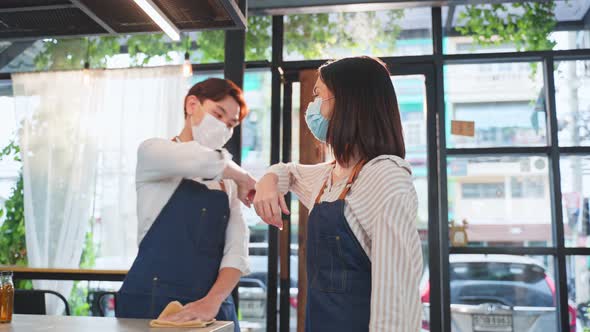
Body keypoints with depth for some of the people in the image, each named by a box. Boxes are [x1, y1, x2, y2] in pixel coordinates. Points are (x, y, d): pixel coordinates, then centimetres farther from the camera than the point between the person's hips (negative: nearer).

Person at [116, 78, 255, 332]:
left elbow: (237, 249, -1)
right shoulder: (153, 151, -2)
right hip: (151, 302, -4)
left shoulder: (227, 182, 12)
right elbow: (204, 162, -24)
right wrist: (244, 179, -6)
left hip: (213, 307, 5)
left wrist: (213, 301, -18)